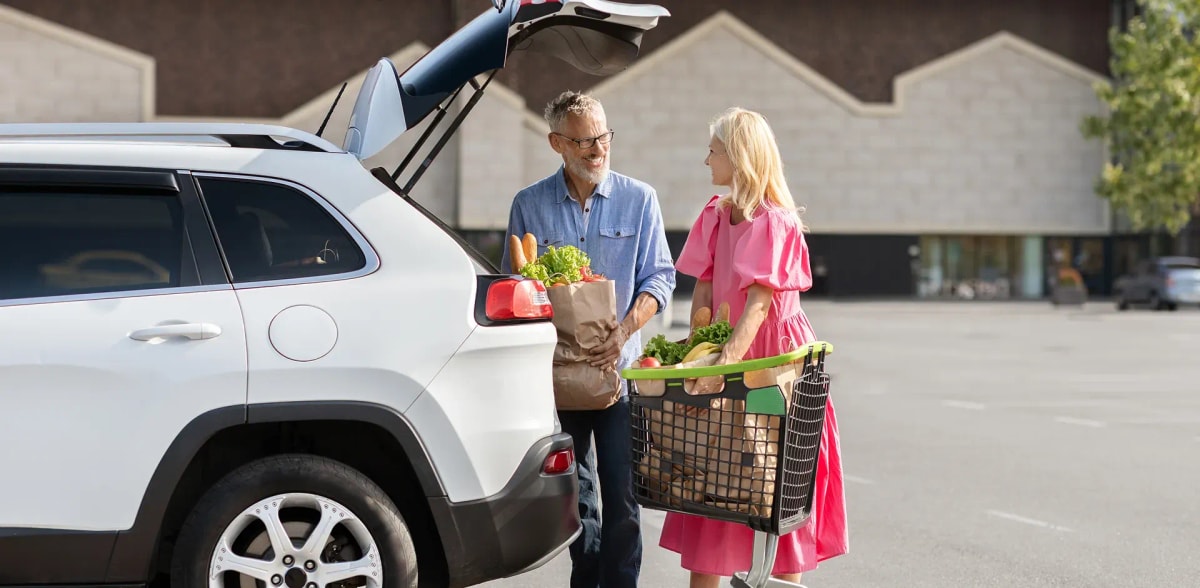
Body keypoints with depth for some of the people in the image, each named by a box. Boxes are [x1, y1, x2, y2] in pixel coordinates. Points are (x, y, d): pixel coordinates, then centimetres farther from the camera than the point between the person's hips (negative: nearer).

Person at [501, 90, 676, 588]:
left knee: (620, 490, -6)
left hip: (619, 367, -1)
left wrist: (625, 330, -16)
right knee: (573, 490, 10)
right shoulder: (529, 205, 4)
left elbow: (659, 277, 1)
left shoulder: (638, 199, 2)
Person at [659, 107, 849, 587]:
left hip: (773, 355, -6)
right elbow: (703, 291, 3)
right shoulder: (715, 215, 5)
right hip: (725, 355, 6)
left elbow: (759, 302, -26)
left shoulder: (775, 223, -17)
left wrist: (726, 362, -36)